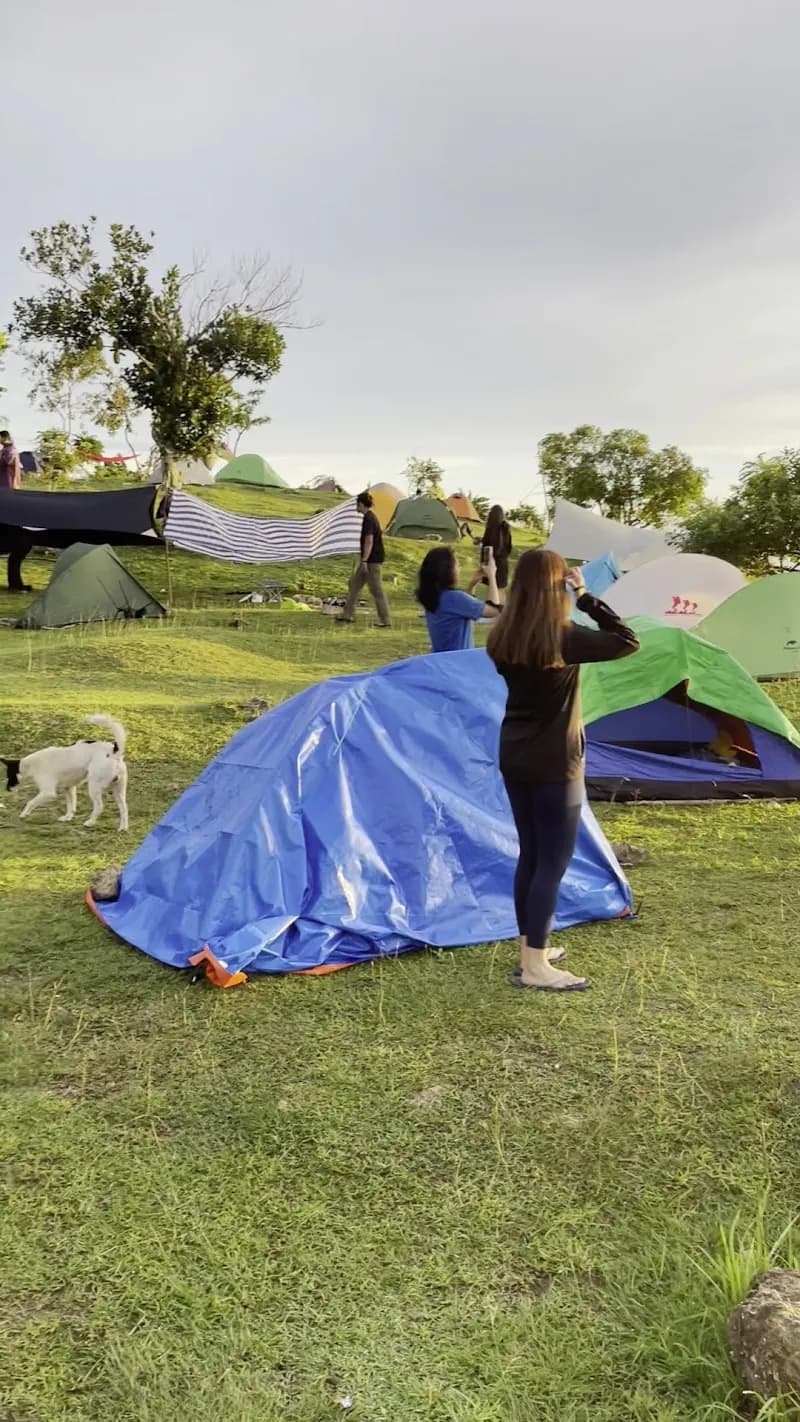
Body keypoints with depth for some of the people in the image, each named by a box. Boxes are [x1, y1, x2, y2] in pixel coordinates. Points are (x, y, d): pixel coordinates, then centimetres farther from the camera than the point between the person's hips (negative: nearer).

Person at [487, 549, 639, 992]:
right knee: (553, 862, 2)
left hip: (514, 758, 7)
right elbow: (627, 641, -14)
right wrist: (587, 597, -10)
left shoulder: (503, 638, 0)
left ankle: (529, 949, 28)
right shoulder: (564, 638, -19)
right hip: (554, 765, -7)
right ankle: (534, 967, 7)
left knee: (531, 855, 17)